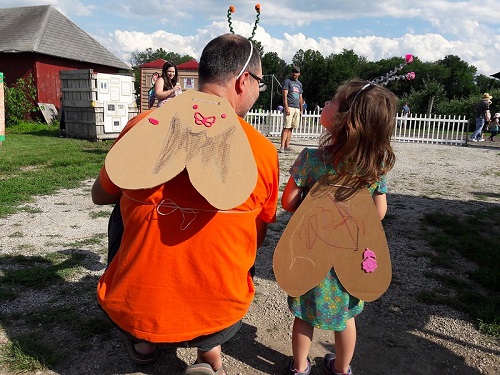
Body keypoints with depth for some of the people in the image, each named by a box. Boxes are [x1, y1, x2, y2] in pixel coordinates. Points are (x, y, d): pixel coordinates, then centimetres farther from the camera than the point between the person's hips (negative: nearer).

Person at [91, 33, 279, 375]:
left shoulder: (141, 126, -11)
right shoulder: (264, 151, -11)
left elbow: (100, 196, 6)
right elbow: (259, 236, 3)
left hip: (134, 311, 0)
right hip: (218, 316, 1)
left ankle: (142, 342, 35)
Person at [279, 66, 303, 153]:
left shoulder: (299, 84, 21)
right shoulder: (287, 81, 1)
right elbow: (284, 96, -8)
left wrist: (301, 110, 17)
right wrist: (286, 108, -18)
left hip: (297, 108, 7)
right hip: (289, 107, -6)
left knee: (291, 128, 6)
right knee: (286, 127, -12)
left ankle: (287, 146, 8)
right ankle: (282, 147, -15)